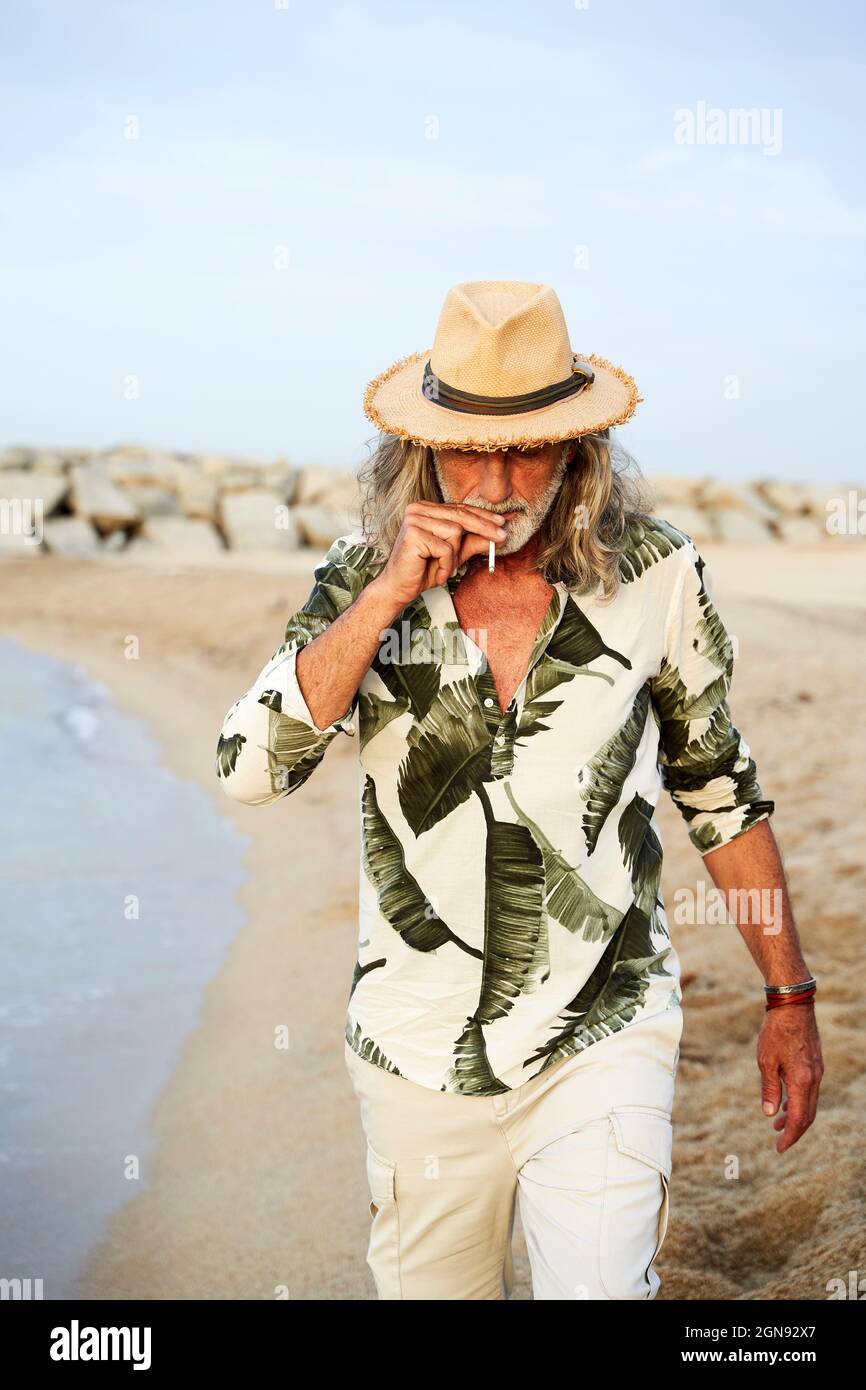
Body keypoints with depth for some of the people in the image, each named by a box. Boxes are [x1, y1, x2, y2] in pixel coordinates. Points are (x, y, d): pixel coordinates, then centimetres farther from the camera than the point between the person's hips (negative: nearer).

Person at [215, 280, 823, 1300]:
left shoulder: (655, 576, -5)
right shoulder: (363, 581, -3)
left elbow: (720, 790, 5)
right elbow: (249, 768, -15)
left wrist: (789, 996, 8)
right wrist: (391, 594, -21)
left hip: (602, 1042, -2)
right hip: (419, 1052, 2)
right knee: (430, 1284, 20)